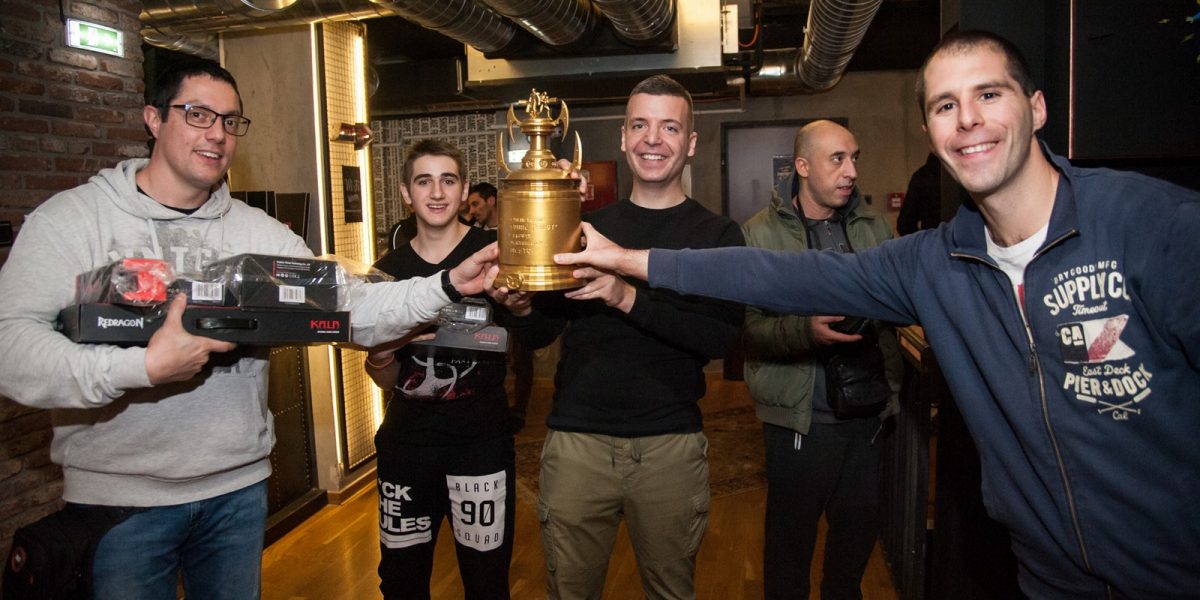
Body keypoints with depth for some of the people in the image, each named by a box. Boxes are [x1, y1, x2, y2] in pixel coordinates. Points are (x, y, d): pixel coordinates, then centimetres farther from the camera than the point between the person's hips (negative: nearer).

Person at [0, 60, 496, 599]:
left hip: (239, 487, 4)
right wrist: (143, 367, -29)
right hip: (118, 495, -3)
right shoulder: (71, 219, -7)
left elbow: (350, 308, -5)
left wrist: (447, 285, -17)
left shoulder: (258, 232, 3)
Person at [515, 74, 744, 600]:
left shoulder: (716, 235, 1)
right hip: (577, 438, 2)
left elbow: (721, 335, -14)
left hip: (670, 443, -1)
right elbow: (541, 327, 5)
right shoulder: (588, 226, 7)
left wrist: (629, 297, -24)